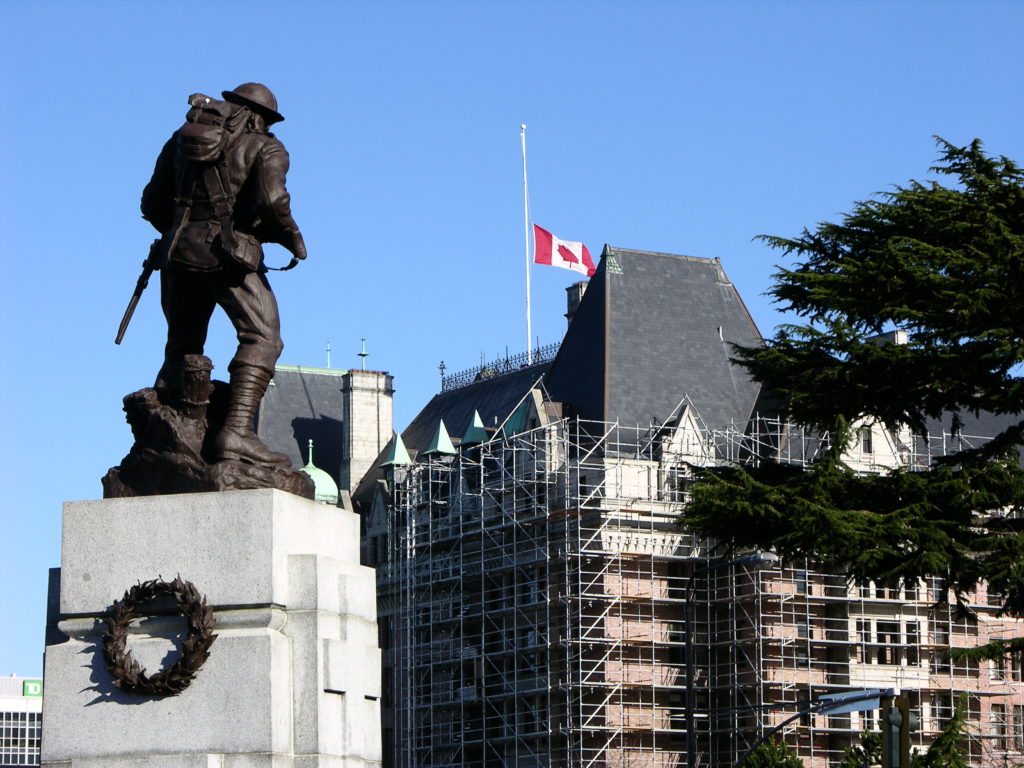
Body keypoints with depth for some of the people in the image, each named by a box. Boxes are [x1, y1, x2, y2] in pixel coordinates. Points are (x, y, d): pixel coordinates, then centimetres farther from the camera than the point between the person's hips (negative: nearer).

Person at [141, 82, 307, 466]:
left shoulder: (183, 137, 20)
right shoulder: (265, 147, 5)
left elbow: (153, 203, 18)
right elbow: (271, 200, -15)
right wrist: (293, 238, 0)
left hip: (180, 252, 6)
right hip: (230, 256, -6)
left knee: (181, 347, 17)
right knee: (262, 338, -6)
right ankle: (236, 433, -24)